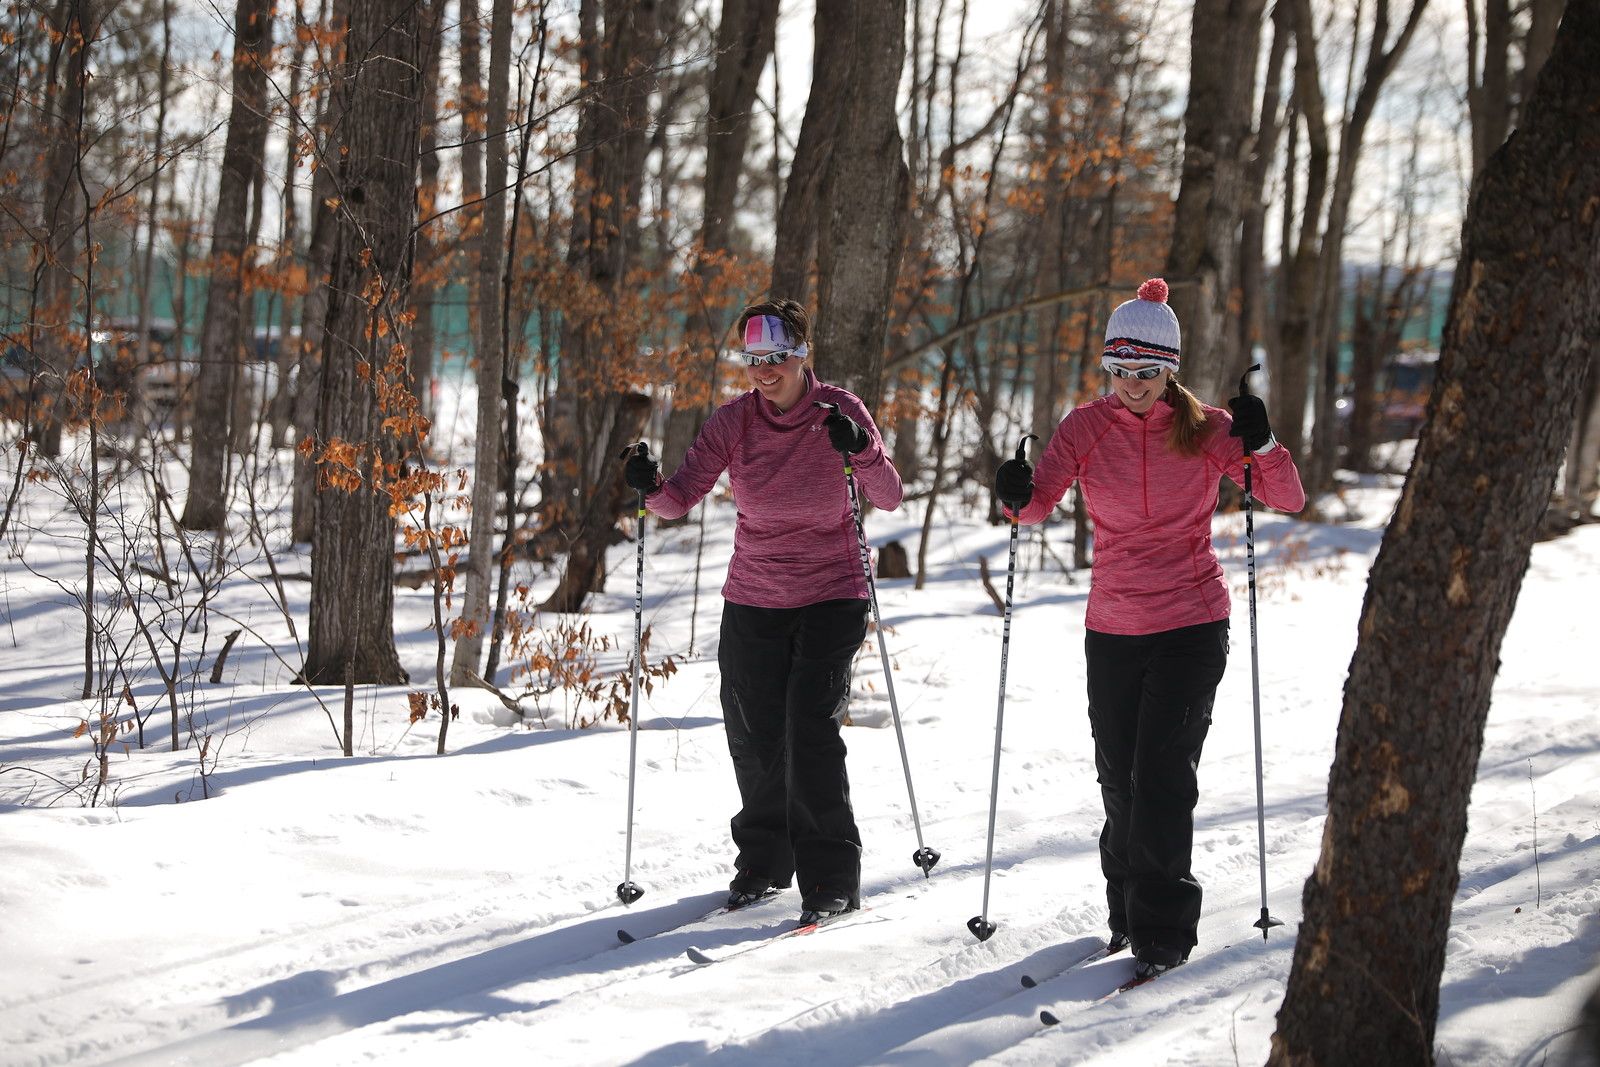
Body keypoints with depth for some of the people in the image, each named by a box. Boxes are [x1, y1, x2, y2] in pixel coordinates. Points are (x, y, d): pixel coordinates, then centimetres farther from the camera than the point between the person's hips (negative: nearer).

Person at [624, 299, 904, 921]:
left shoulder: (840, 411, -9)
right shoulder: (732, 421, -4)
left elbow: (888, 499, -14)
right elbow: (683, 497, -10)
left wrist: (861, 452, -32)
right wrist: (652, 489, -31)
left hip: (831, 598, -3)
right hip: (753, 601, 3)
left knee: (811, 731, -14)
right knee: (754, 740, 5)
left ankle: (832, 877, -5)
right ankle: (763, 861, 26)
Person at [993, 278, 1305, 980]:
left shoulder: (1205, 429, -4)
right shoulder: (1086, 428, 0)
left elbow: (1289, 500, -7)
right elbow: (1040, 502, -10)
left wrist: (1261, 447, -25)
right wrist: (1019, 496, -33)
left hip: (1192, 625, -3)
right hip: (1112, 626, 3)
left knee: (1162, 776, -10)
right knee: (1119, 777, 9)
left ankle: (1163, 928, -3)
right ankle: (1127, 910, 27)